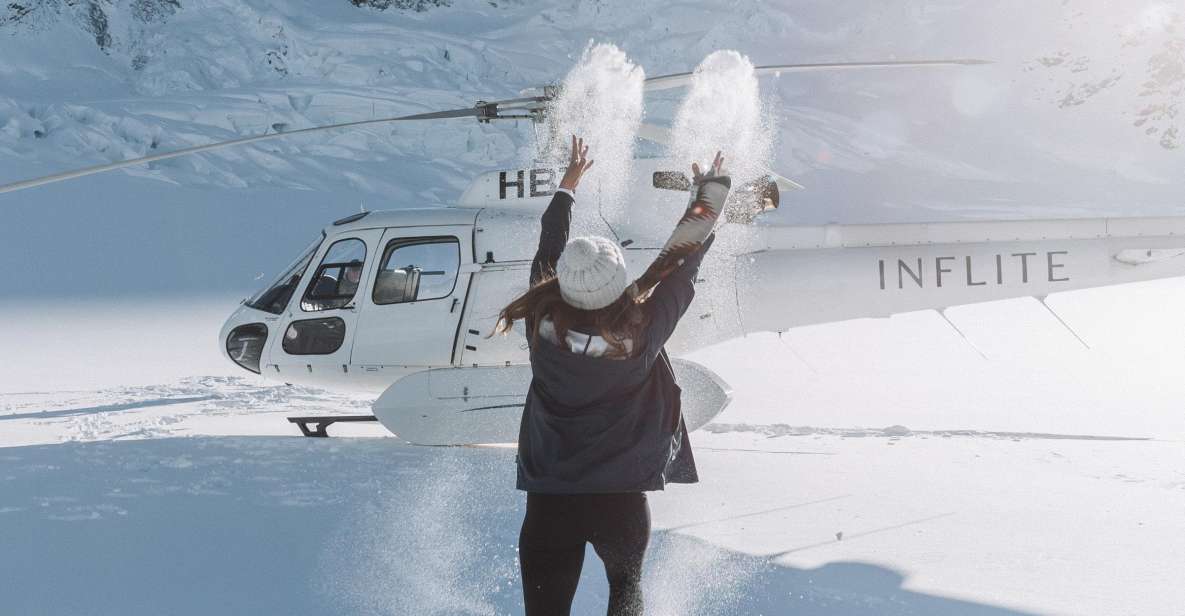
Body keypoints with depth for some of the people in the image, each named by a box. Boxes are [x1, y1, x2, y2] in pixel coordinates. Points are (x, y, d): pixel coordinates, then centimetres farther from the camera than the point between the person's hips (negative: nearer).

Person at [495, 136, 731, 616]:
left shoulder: (543, 329, -13)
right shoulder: (642, 336, -18)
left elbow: (548, 252, 6)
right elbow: (683, 262, -3)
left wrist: (569, 182, 22)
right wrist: (710, 190, 13)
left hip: (547, 503, 1)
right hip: (624, 499, 0)